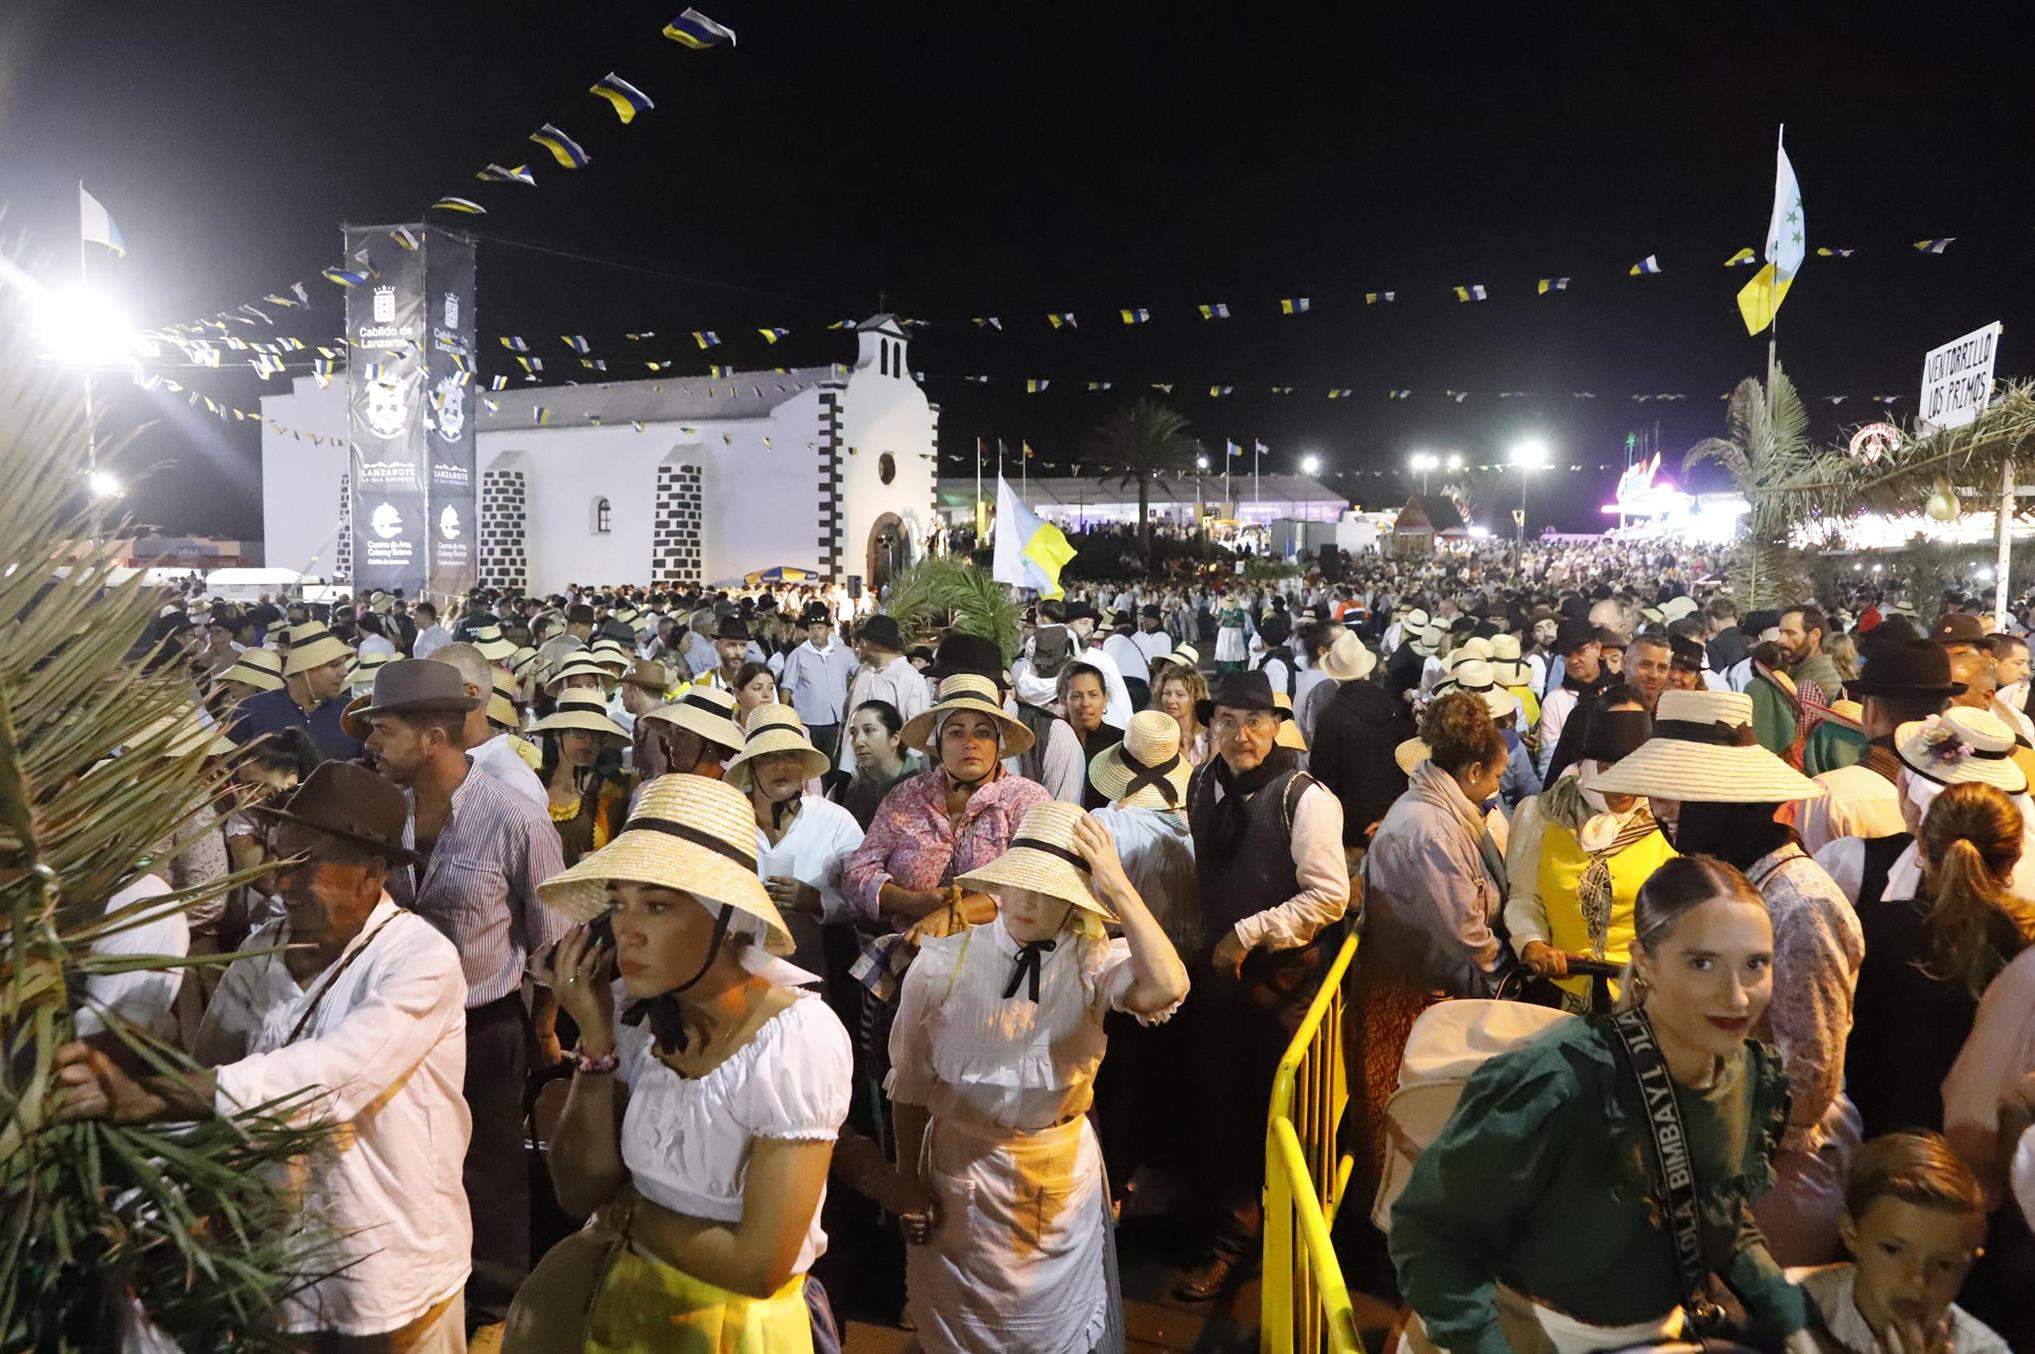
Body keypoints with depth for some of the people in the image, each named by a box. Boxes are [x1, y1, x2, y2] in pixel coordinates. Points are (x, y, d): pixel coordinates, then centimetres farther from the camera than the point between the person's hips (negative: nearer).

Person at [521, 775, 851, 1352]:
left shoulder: (798, 1040, -27)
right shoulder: (634, 1007, -10)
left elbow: (758, 1266, -26)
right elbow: (580, 1192, -7)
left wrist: (626, 1213, -12)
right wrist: (595, 1042, -19)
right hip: (621, 1292, 4)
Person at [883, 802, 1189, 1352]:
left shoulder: (1093, 961, -14)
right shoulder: (944, 960, -14)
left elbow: (1165, 988, -36)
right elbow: (910, 1082, -4)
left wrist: (1119, 886, -32)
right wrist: (909, 1183, 0)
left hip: (1063, 1166, 1)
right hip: (960, 1166, 0)